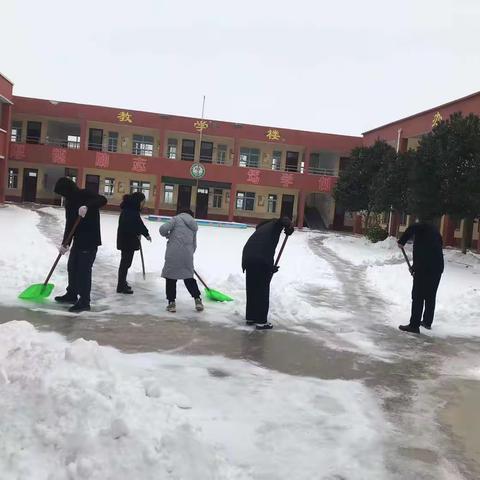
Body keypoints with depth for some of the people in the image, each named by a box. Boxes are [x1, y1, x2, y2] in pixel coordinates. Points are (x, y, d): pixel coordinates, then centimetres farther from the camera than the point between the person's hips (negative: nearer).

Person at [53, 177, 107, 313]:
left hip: (90, 240, -9)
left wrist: (87, 206, -44)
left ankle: (84, 301, 2)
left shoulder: (85, 194, -12)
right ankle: (72, 294, 33)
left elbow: (102, 200, -30)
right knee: (72, 267, 17)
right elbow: (69, 224, 11)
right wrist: (65, 243, 7)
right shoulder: (70, 202, 11)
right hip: (78, 240, 9)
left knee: (84, 270, -6)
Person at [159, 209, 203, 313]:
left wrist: (167, 235, 12)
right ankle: (197, 299, 15)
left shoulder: (176, 219, 4)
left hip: (174, 253, -4)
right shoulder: (193, 226, 20)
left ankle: (172, 302, 8)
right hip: (187, 254, 4)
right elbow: (194, 245, 20)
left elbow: (163, 229, -9)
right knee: (189, 277, 18)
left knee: (170, 277, 8)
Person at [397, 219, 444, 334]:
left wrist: (402, 241, -13)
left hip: (424, 268, -8)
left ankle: (414, 325, -3)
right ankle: (427, 322, 29)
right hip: (438, 267, 8)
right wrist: (415, 267, 27)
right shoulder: (435, 231, 24)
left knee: (418, 297, -4)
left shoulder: (424, 225, 1)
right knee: (430, 296, 18)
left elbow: (412, 228, -24)